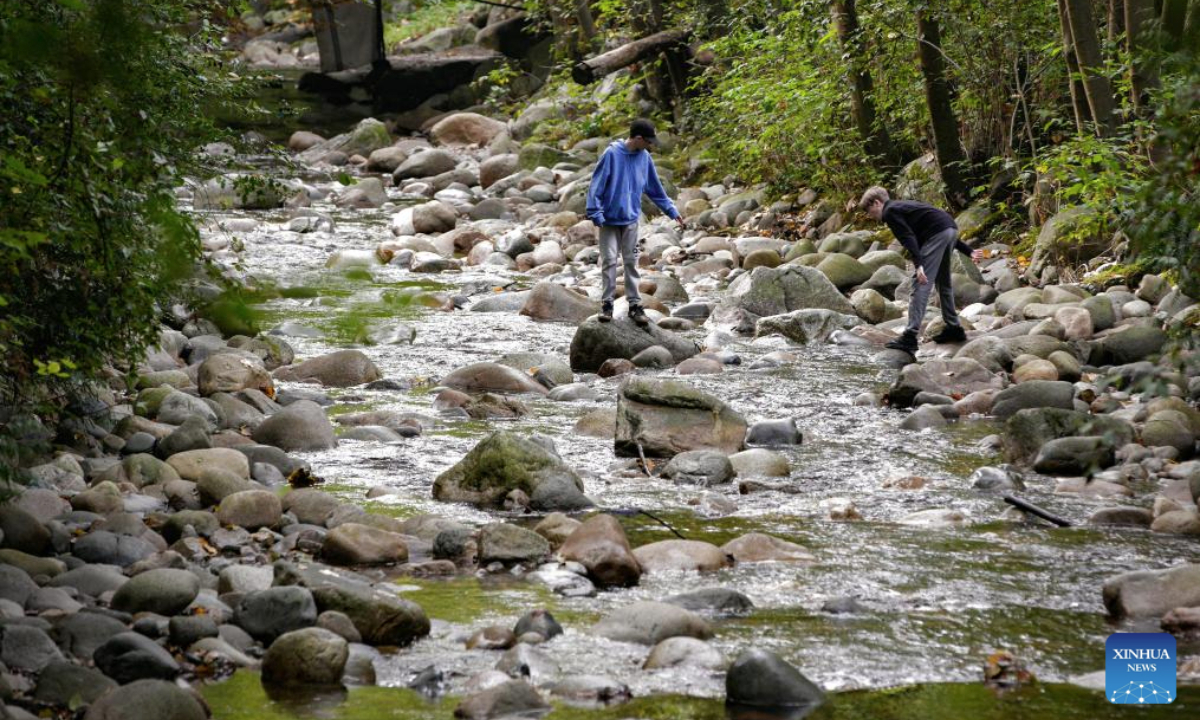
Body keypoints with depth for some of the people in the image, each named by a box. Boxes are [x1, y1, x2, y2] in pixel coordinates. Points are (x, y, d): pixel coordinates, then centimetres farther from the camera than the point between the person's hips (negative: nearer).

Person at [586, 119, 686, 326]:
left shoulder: (644, 158, 1)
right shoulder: (612, 154, -14)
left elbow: (655, 188, 12)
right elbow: (597, 186, -12)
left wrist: (672, 211, 14)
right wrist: (596, 214, -15)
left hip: (631, 219, 4)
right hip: (609, 220, -4)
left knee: (631, 262, 6)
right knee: (609, 261, -1)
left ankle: (634, 304, 9)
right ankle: (607, 303, 7)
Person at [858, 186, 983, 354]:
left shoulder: (890, 212, 3)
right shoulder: (905, 206, 31)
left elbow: (908, 238, -14)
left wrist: (919, 265, -25)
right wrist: (968, 251, 29)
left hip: (937, 234, -10)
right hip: (951, 228, 10)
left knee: (921, 284, -11)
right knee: (943, 282, 24)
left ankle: (910, 337, -17)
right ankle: (954, 329, 33)